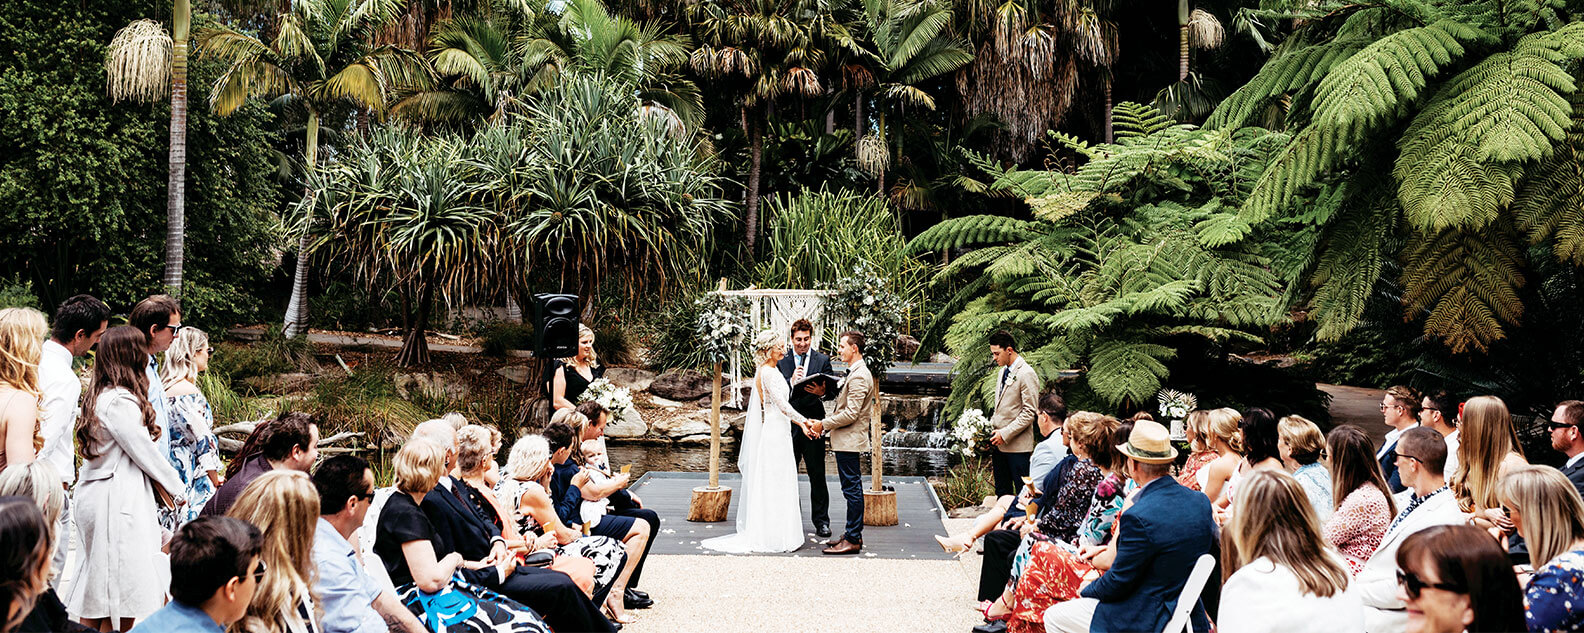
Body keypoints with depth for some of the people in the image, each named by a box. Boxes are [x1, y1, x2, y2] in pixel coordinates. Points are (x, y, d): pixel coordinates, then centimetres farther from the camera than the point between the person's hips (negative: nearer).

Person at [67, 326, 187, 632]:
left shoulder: (98, 396, 12)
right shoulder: (121, 402, -18)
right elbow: (144, 450, -12)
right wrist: (176, 489, 3)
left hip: (94, 497, 10)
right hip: (119, 502, -10)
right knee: (123, 597, -4)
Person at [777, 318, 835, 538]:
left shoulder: (823, 360, 5)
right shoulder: (782, 362, 7)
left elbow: (833, 391, 2)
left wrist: (822, 392, -20)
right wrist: (791, 382, -16)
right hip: (788, 426, 1)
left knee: (817, 476, 1)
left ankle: (821, 521, 8)